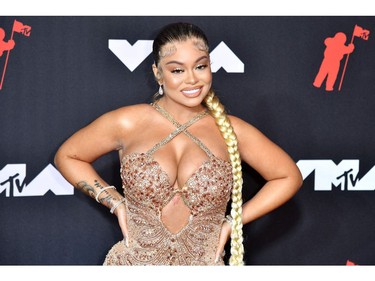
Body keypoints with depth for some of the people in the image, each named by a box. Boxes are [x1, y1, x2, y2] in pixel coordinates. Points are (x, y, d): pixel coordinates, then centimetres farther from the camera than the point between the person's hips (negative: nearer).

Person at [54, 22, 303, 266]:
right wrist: (116, 202, -4)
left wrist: (234, 221, -2)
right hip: (133, 262, 0)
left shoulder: (231, 131, -5)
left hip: (204, 265, 1)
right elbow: (66, 157, 5)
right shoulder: (128, 123, -7)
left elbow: (289, 177, 5)